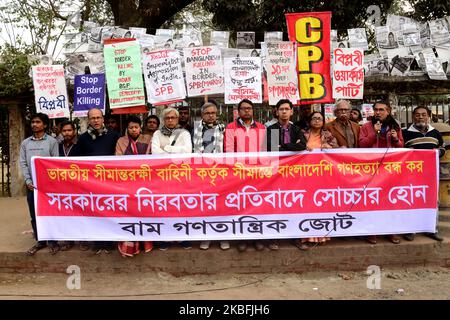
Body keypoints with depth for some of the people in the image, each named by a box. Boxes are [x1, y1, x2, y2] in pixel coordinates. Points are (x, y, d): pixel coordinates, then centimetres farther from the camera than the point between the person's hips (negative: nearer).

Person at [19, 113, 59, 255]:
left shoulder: (52, 141, 1)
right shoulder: (25, 143, 11)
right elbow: (23, 163, 7)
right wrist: (28, 181, -5)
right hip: (31, 184, 4)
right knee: (34, 214, 8)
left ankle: (52, 241, 13)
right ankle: (39, 241, 20)